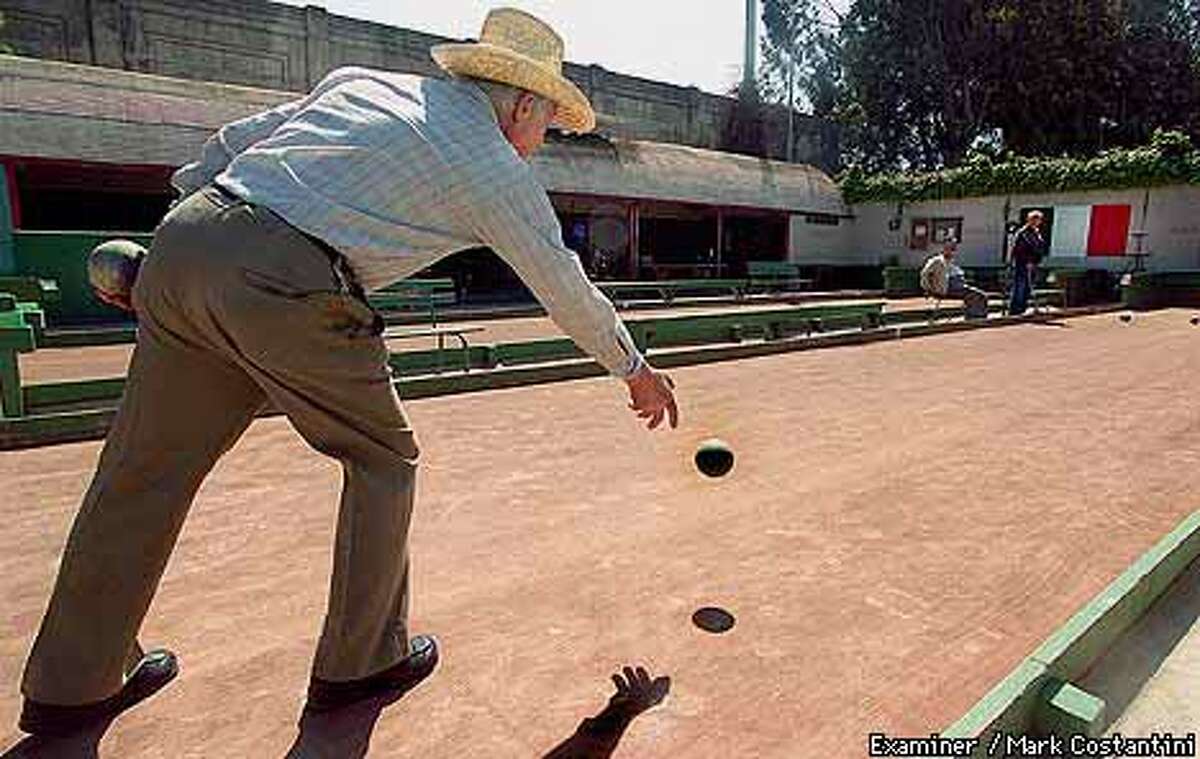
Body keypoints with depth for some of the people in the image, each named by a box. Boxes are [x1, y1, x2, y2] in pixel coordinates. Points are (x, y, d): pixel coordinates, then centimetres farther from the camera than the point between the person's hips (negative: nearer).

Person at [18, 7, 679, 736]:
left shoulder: (360, 79, 24)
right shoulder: (499, 169, 7)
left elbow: (234, 141, 24)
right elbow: (567, 286, 14)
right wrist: (635, 367, 28)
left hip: (182, 241, 8)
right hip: (286, 289, -7)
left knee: (144, 469, 16)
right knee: (383, 460, 12)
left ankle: (70, 683, 35)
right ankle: (359, 662, 24)